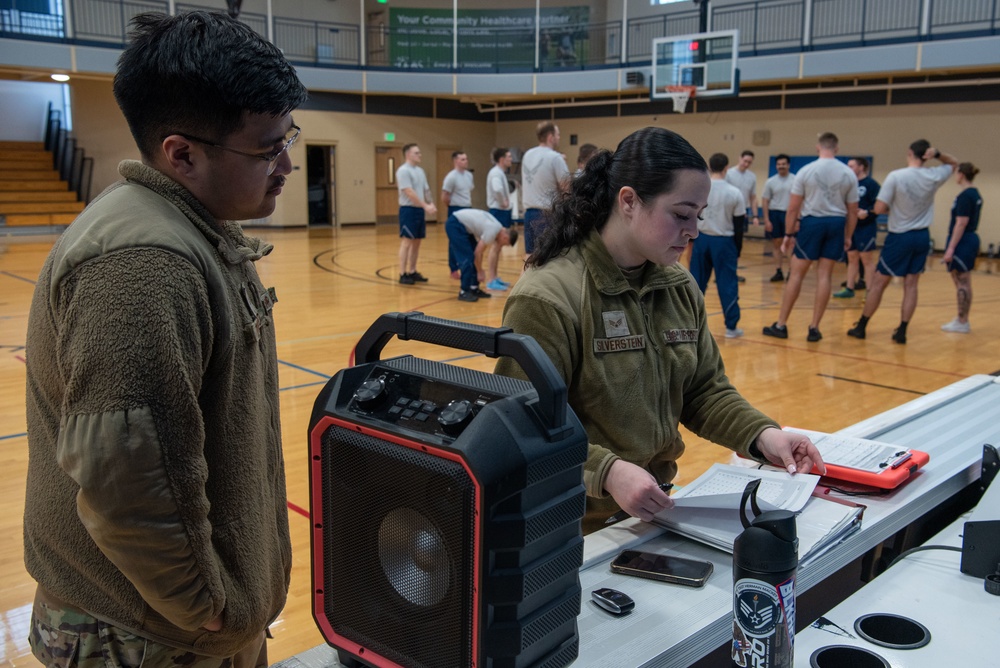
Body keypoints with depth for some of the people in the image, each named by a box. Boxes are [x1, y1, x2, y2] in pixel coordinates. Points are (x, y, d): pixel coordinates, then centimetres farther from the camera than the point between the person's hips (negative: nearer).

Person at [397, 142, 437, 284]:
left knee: (417, 242, 10)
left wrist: (431, 204, 0)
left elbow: (426, 190, 17)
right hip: (408, 210, -8)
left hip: (420, 210, 8)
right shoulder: (403, 170, -12)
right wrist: (425, 206, -22)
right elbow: (409, 192, -20)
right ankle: (403, 274, -6)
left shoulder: (420, 170, 15)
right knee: (407, 242, -8)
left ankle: (412, 272, 17)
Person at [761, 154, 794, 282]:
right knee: (777, 244, 6)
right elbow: (765, 201, 5)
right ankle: (778, 271, 11)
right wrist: (766, 220, -3)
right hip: (775, 214, 2)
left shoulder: (795, 180, 0)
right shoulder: (770, 182, 5)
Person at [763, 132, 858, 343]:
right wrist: (848, 236, 18)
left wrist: (788, 234, 3)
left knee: (796, 274, 6)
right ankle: (814, 328, 9)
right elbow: (853, 211, 7)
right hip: (837, 223, 2)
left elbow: (793, 208, -5)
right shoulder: (848, 174, 3)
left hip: (812, 222, -2)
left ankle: (781, 325, 11)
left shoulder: (806, 171, -4)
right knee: (824, 275, 7)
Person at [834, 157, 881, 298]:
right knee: (852, 258, 12)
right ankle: (849, 288, 19)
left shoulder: (871, 184, -9)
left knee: (867, 260, -3)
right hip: (851, 226, 7)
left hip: (866, 227, -7)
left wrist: (867, 212, -29)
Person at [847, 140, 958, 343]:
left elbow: (879, 209, -18)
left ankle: (861, 327, 13)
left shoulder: (896, 176, -16)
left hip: (899, 237, -4)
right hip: (922, 237, 4)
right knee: (911, 284, 7)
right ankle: (902, 331, 6)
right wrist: (937, 154, -1)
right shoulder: (934, 176, -2)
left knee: (878, 282, 6)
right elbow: (954, 163, 20)